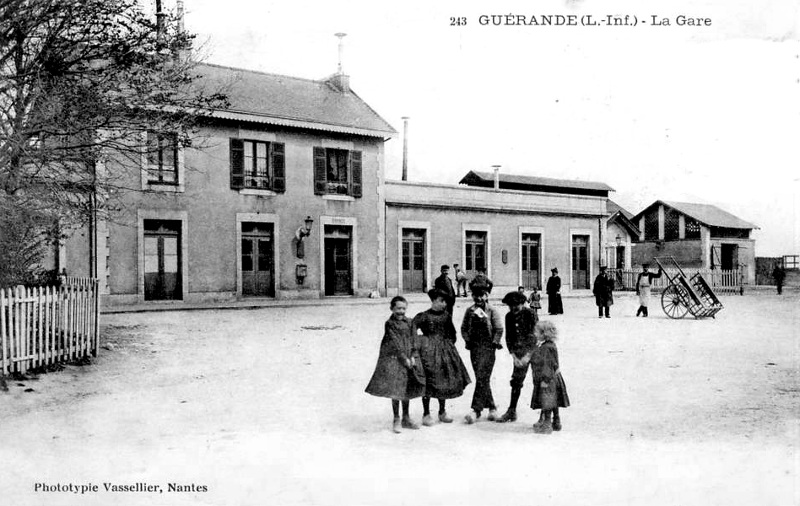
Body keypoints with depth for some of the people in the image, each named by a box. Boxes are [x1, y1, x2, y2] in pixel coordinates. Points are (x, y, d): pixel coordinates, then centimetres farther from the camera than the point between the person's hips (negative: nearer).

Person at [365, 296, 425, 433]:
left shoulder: (409, 323, 9)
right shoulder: (390, 324, -5)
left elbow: (415, 340, 5)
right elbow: (395, 343, -11)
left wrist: (413, 356, -7)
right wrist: (404, 358, -16)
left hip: (409, 359, 5)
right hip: (394, 359, -5)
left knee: (407, 389, 10)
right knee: (396, 390, -6)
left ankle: (406, 419, 22)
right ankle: (396, 420, 5)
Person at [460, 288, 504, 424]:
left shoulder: (492, 311, -1)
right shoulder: (470, 311, 10)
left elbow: (499, 329, -2)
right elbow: (464, 328, 14)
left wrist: (494, 342, -9)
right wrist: (467, 339, 1)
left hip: (488, 348, -5)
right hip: (474, 347, 5)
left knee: (482, 378, -12)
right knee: (481, 379, 8)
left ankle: (476, 410, -14)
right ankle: (491, 407, 21)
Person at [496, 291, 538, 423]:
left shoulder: (530, 314, -12)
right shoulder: (509, 316, 3)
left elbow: (535, 336, -14)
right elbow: (508, 337, 6)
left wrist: (527, 355, -17)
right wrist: (514, 356, -3)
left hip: (532, 350, -5)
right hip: (519, 351, 5)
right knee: (516, 381, 6)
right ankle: (511, 411, 16)